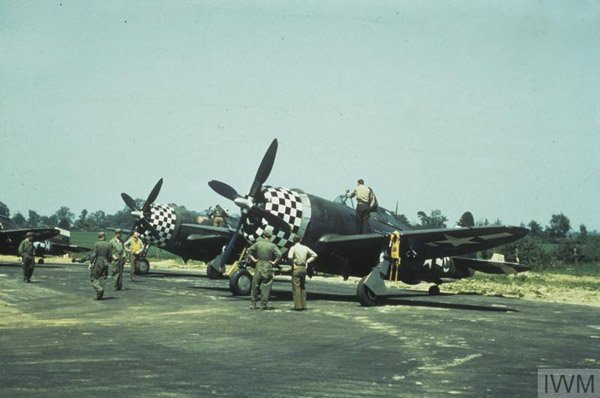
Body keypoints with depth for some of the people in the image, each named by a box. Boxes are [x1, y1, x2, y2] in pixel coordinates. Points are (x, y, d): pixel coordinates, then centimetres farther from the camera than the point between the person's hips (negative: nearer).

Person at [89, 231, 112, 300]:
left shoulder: (96, 244, -7)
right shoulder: (108, 245, 1)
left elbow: (93, 255, -11)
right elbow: (110, 256, 3)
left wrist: (90, 263, -7)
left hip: (97, 263, -3)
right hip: (105, 263, 3)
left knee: (93, 278, 6)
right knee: (102, 279, 9)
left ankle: (99, 289, -18)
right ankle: (99, 296, 3)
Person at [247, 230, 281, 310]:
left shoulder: (258, 243, 3)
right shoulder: (273, 246, -3)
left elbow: (249, 250, 0)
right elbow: (279, 255, -14)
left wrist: (253, 259, 4)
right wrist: (274, 262, -5)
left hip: (259, 265, 2)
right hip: (268, 267, -2)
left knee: (255, 285, 11)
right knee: (266, 287, 4)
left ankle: (253, 303, 13)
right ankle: (263, 304, 3)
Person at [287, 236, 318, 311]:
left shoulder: (293, 248, -5)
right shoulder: (305, 248, 10)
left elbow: (290, 256, -23)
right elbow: (314, 255, 14)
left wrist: (292, 262, -7)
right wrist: (307, 261, 12)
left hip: (296, 268, -5)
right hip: (303, 268, 5)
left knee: (296, 287, -2)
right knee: (303, 287, 15)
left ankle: (298, 306, -5)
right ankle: (303, 305, 15)